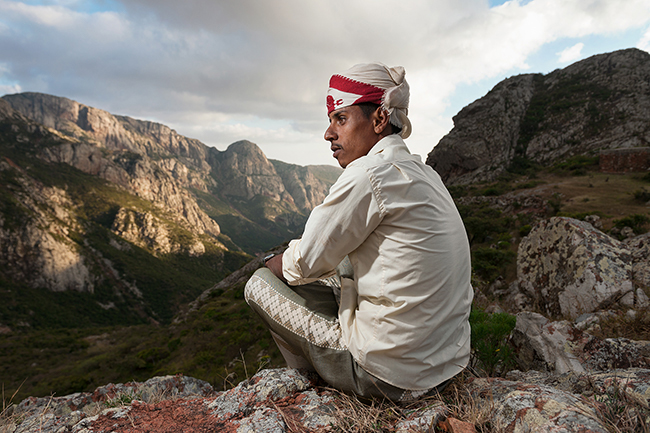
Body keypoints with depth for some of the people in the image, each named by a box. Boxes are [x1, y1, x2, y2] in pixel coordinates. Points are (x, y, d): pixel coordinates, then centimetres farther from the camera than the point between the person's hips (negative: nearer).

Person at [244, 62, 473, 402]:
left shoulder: (370, 172, -20)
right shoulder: (424, 173, 8)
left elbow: (306, 263, -12)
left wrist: (273, 264, 9)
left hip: (392, 379, -9)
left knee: (260, 284, 3)